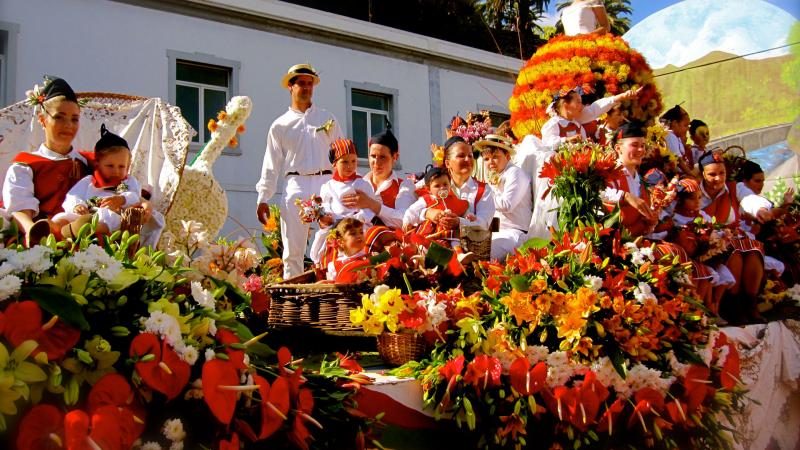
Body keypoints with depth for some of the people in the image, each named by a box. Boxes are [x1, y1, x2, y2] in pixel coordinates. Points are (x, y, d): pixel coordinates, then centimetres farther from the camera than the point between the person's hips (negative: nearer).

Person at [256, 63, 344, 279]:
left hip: (326, 183, 0)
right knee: (293, 247, -1)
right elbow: (271, 165, 12)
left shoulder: (328, 119, 16)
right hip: (296, 186, 0)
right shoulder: (280, 125, 14)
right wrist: (263, 198, 5)